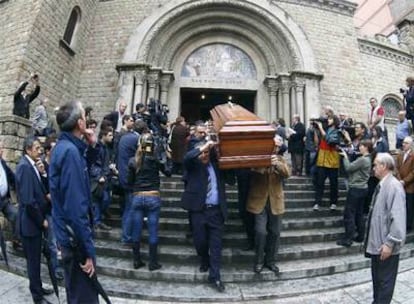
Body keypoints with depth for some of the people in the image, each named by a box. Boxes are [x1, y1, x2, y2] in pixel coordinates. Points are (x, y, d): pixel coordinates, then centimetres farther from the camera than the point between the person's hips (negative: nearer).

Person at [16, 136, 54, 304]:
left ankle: (37, 288, 37)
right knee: (33, 260, 6)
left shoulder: (30, 165, 8)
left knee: (35, 258, 21)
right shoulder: (25, 167, -21)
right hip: (31, 222, -9)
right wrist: (41, 220, -16)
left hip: (35, 221, 9)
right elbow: (28, 201, -25)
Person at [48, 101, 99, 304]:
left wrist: (91, 146, 5)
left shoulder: (64, 146, 6)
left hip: (68, 234, 10)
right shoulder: (70, 151, -23)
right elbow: (76, 207, -27)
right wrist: (88, 250, -23)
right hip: (75, 238, -10)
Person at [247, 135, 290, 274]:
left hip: (275, 201, 4)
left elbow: (287, 173, -9)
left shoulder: (280, 159, 7)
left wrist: (277, 165, -28)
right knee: (260, 232, -8)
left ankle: (270, 260, 27)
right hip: (259, 201, -3)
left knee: (275, 232, 9)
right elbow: (255, 169, -17)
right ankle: (259, 261, 14)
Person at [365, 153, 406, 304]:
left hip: (386, 246, -8)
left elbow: (398, 218, -24)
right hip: (377, 243, 8)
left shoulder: (394, 186, -20)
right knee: (377, 278, 21)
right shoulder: (381, 185, 7)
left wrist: (389, 243, -22)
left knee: (385, 281, 8)